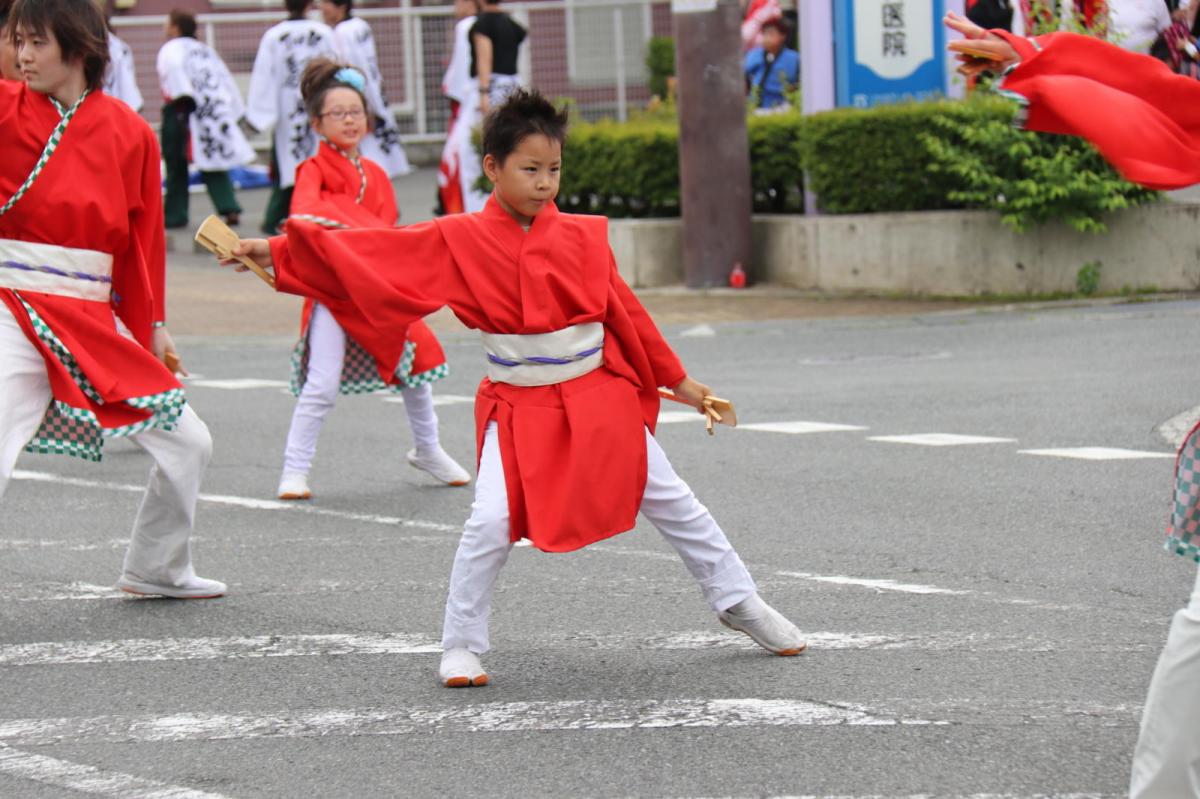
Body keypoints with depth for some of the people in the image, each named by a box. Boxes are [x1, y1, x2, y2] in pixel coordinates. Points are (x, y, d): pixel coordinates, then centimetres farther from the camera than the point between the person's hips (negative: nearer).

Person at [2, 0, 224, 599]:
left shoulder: (130, 133, 4)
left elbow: (144, 235, 10)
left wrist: (153, 324, 13)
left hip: (95, 320, 4)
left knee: (187, 444, 11)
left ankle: (156, 570, 33)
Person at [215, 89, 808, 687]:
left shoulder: (583, 237, 0)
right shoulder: (458, 240, -6)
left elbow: (624, 310, 11)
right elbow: (372, 251, -10)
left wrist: (677, 380, 17)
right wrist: (278, 252, -17)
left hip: (600, 398, 2)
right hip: (517, 408, -2)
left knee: (671, 502, 8)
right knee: (492, 520, -15)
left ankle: (738, 601, 27)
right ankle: (461, 647, 3)